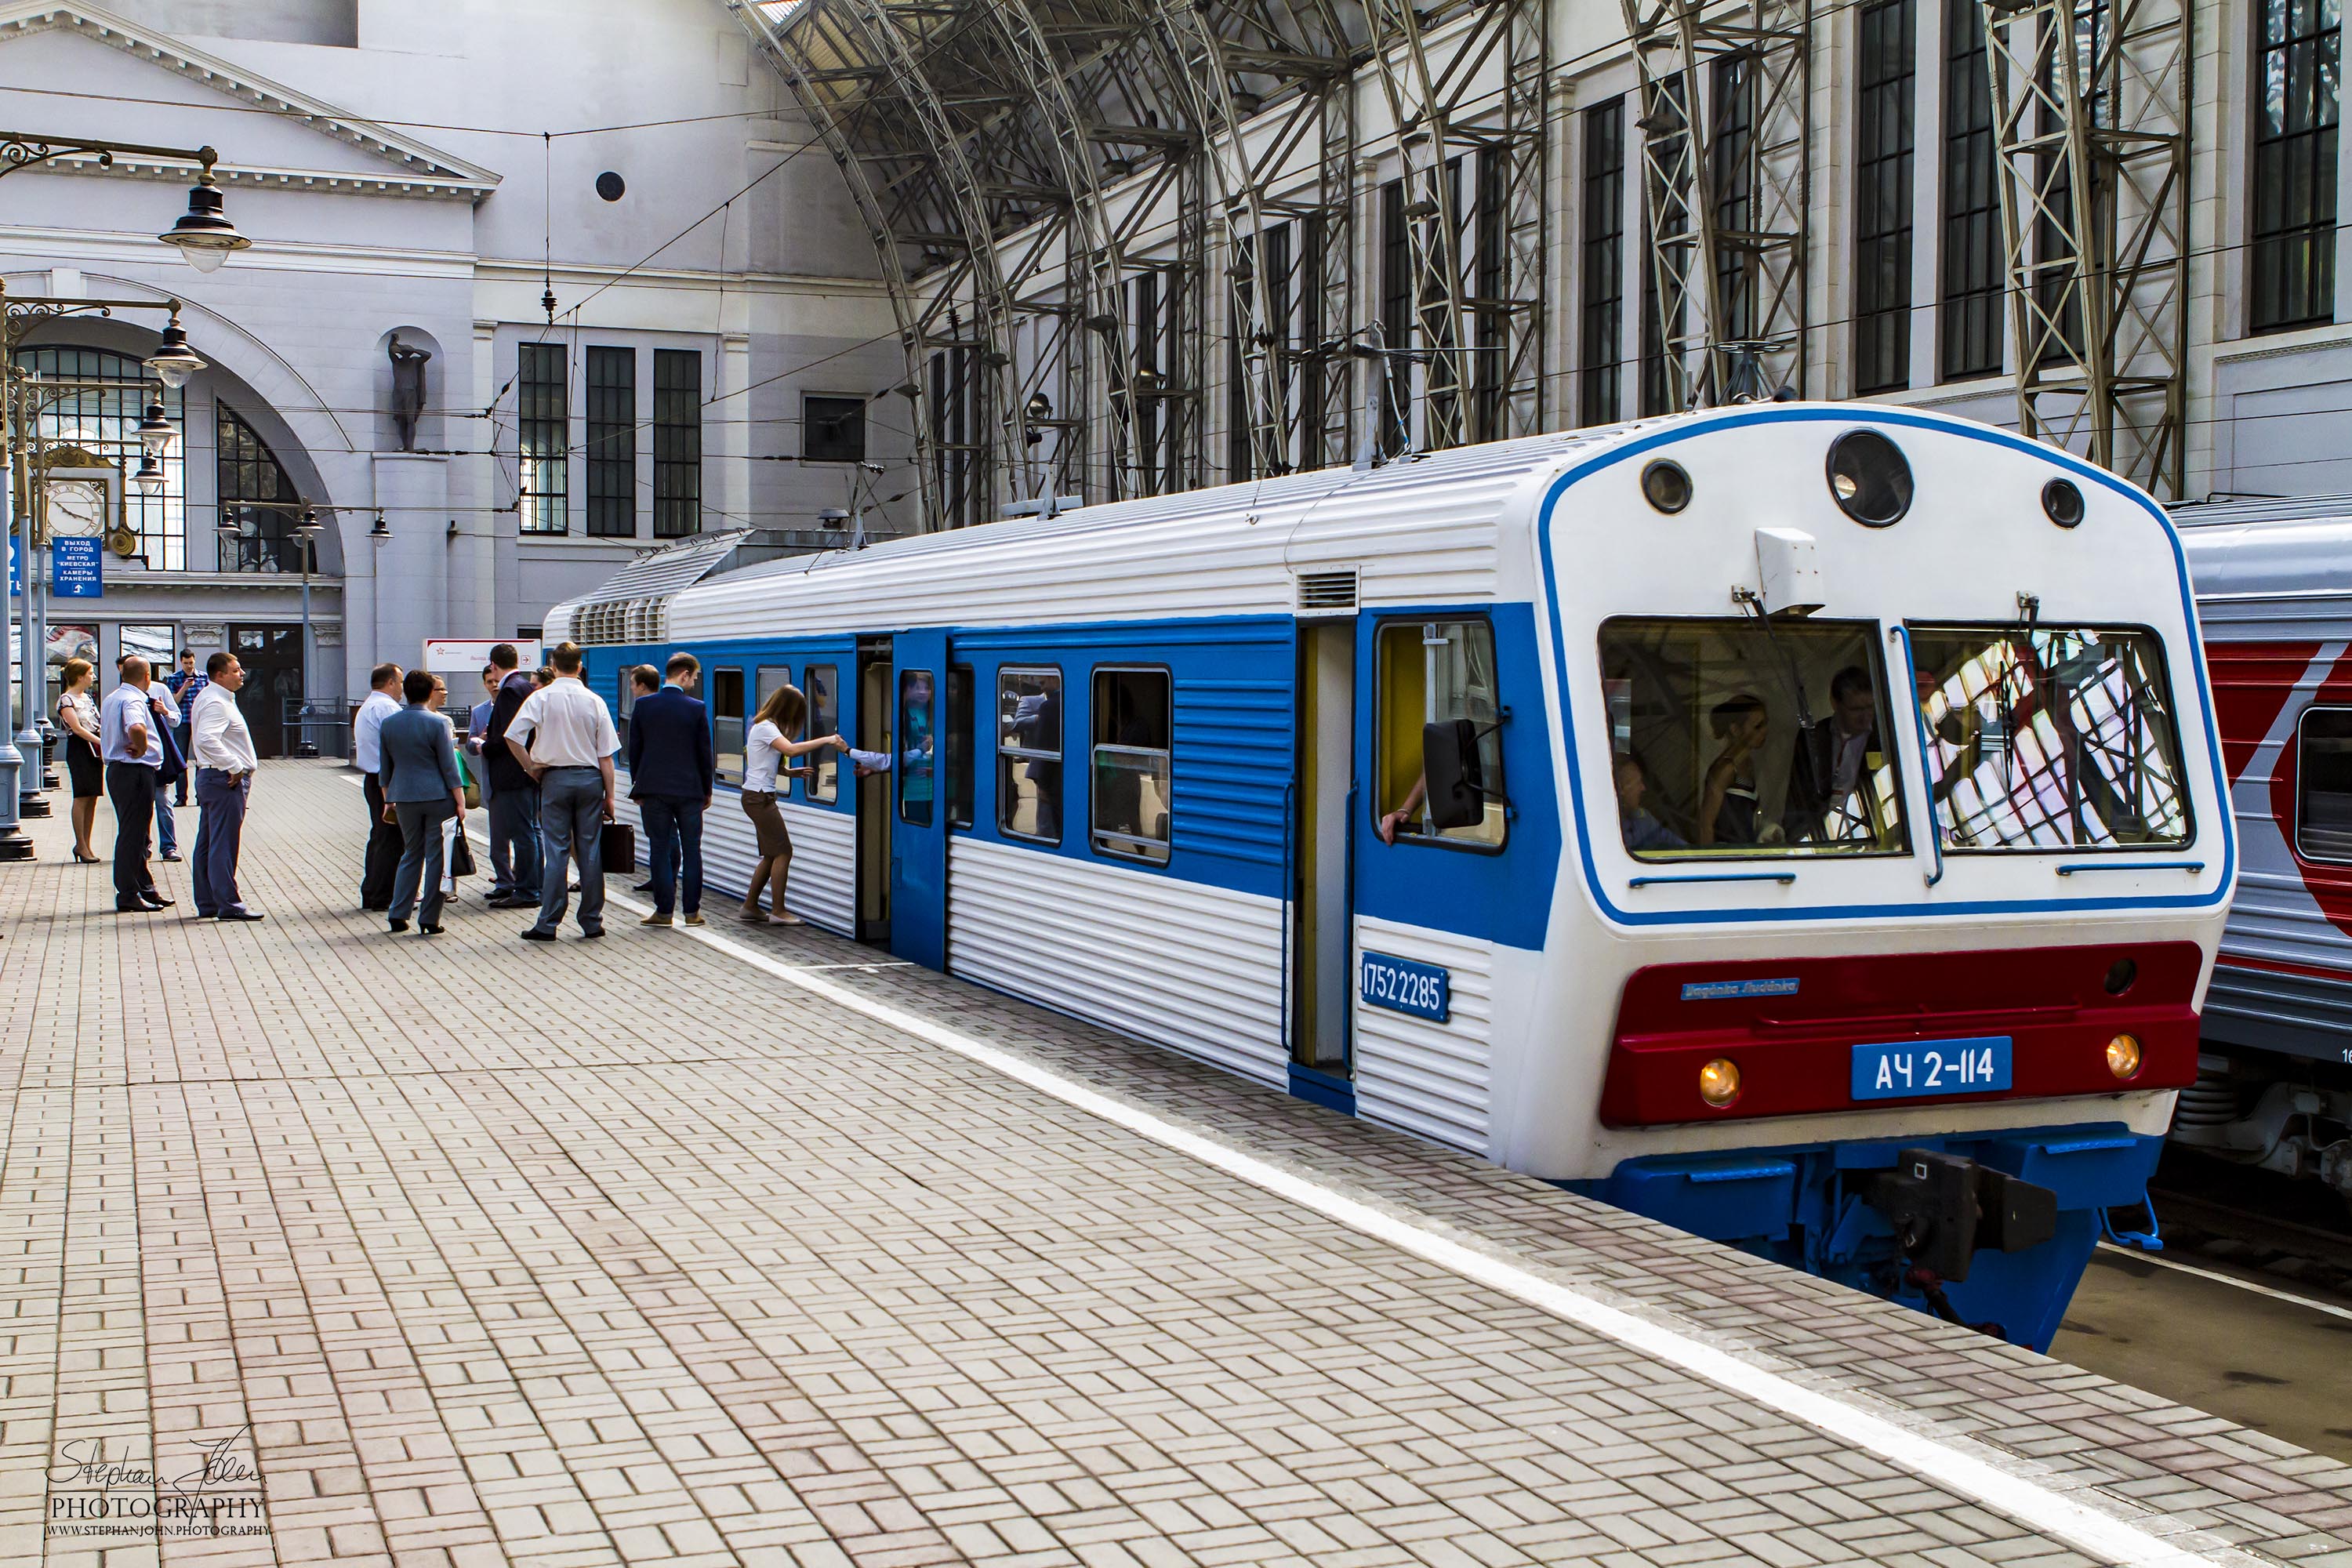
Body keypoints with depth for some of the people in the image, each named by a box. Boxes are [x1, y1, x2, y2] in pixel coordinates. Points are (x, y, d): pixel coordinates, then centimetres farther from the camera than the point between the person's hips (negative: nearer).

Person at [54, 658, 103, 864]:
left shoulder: (88, 697, 17)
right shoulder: (66, 699, -7)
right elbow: (77, 728, -15)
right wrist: (101, 742, -19)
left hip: (95, 748, 8)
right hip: (79, 748, -8)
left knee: (92, 798, 6)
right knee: (82, 797, -7)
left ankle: (85, 845, 10)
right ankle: (81, 845, -4)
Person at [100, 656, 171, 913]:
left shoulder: (111, 698, 15)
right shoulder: (133, 700, -16)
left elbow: (104, 731, 30)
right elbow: (136, 728, -36)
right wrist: (140, 749, -20)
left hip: (116, 768, 10)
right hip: (136, 772, -10)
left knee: (134, 833, 16)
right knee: (132, 834, -6)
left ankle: (145, 889, 24)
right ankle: (129, 896, -3)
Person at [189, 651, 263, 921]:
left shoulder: (214, 698, 18)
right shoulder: (216, 702, -16)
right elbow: (207, 739, -30)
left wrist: (235, 767, 18)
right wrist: (234, 767, -24)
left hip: (211, 776, 11)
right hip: (225, 780, -11)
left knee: (207, 843, 13)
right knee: (223, 844, -8)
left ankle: (207, 904, 19)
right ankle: (228, 905, -6)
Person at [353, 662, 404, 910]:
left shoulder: (366, 708, 20)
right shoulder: (387, 708, -14)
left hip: (372, 779, 11)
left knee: (379, 837, 16)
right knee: (390, 840, -7)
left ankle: (370, 895, 21)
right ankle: (383, 899, -6)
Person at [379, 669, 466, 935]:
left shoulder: (389, 724, 5)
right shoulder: (437, 723, -9)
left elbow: (386, 767, 13)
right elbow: (449, 766, -9)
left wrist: (388, 800, 22)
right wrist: (460, 802, -6)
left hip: (404, 797, 4)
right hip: (438, 797, -4)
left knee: (411, 854, 16)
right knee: (436, 857, 1)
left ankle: (397, 914, 11)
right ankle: (429, 920, 1)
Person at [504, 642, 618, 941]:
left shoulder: (541, 697, -4)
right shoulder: (595, 701, 1)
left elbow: (512, 736, -13)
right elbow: (606, 755, 1)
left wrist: (531, 767, 0)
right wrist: (609, 796, 6)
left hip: (555, 778, -1)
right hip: (590, 778, 1)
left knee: (556, 851, 0)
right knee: (590, 851, 5)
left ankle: (548, 924, -1)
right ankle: (591, 921, 9)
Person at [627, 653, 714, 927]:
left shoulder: (643, 706, -1)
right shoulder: (697, 708, -6)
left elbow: (634, 750, 4)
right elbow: (705, 753, -1)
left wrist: (638, 787, 14)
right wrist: (707, 791, 10)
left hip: (654, 789, 1)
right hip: (689, 790, -1)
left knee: (660, 850, 5)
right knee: (692, 850, 7)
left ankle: (664, 910, 4)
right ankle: (692, 911, 8)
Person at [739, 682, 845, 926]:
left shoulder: (766, 727, 18)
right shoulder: (766, 728, -14)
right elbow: (791, 749, -30)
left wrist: (790, 772, 8)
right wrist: (825, 740, -27)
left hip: (759, 796, 10)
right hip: (759, 796, -10)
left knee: (771, 855, 12)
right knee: (783, 851, -10)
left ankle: (750, 906, 17)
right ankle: (778, 912, -8)